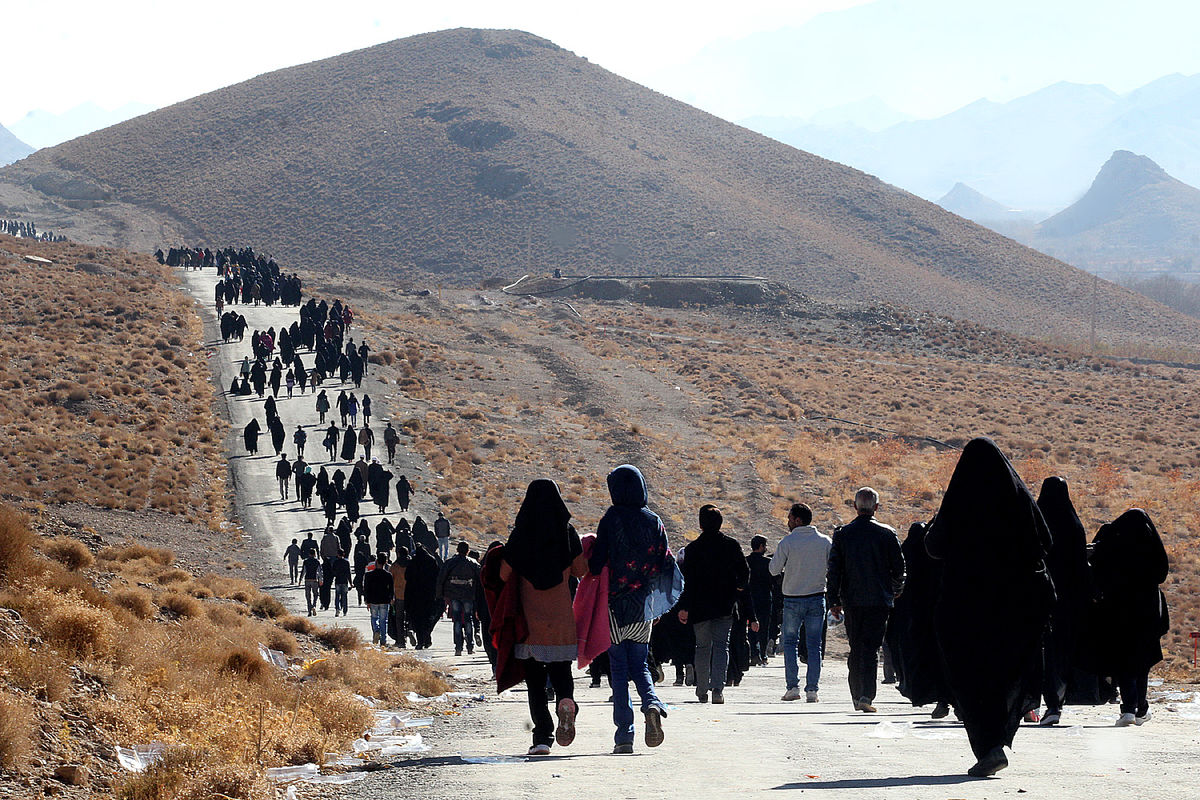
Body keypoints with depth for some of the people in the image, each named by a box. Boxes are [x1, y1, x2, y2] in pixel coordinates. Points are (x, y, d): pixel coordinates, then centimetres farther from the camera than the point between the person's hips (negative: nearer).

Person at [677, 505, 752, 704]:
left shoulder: (692, 549, -6)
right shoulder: (732, 545, -2)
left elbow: (687, 581, -9)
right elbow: (744, 574, 0)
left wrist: (684, 607, -7)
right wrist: (737, 589, 21)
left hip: (700, 606, 0)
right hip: (725, 606, 0)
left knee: (703, 647, 10)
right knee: (721, 645, 1)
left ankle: (702, 691, 13)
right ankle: (718, 687, -18)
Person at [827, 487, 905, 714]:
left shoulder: (842, 534, 1)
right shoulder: (887, 534, -4)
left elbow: (834, 570, 1)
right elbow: (899, 568, 1)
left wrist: (834, 601, 6)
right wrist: (895, 591, 19)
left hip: (852, 600, 2)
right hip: (879, 600, -2)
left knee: (855, 648, 14)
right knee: (871, 648, -3)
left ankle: (856, 695, 18)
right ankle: (866, 696, -16)